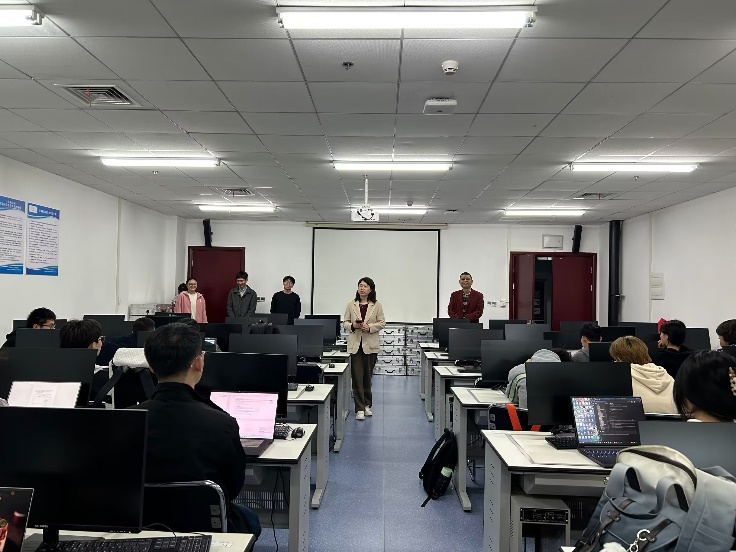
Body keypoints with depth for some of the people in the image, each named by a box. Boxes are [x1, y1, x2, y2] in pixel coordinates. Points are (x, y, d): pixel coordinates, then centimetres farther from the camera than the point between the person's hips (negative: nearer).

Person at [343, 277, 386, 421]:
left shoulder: (376, 305, 2)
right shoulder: (351, 305, 5)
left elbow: (382, 322, 1)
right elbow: (345, 323, 7)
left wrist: (370, 327, -15)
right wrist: (353, 326, -13)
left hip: (371, 344, 0)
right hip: (355, 344, 0)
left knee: (368, 376, 9)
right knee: (357, 376, -3)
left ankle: (367, 405, 24)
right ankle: (360, 409, 1)